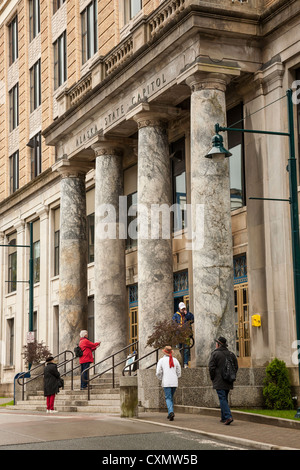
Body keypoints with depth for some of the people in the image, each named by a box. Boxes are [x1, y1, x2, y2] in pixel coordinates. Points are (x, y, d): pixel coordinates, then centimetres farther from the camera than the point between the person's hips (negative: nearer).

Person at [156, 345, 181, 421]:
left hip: (166, 383, -3)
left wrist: (160, 378, 15)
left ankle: (171, 412, -25)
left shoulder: (161, 360, -3)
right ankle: (170, 414, 19)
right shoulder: (175, 360, 6)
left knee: (168, 398, -3)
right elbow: (179, 372, 10)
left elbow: (158, 372, -4)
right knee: (171, 397, 18)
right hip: (174, 382, 3)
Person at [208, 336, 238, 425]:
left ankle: (228, 416, -22)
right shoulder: (231, 354, 10)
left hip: (219, 382, -6)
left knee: (222, 399, -8)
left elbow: (211, 367, -12)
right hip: (228, 382, 6)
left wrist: (212, 378, 1)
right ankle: (223, 418, 20)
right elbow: (236, 367, 13)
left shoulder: (215, 354, -9)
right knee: (224, 399, 16)